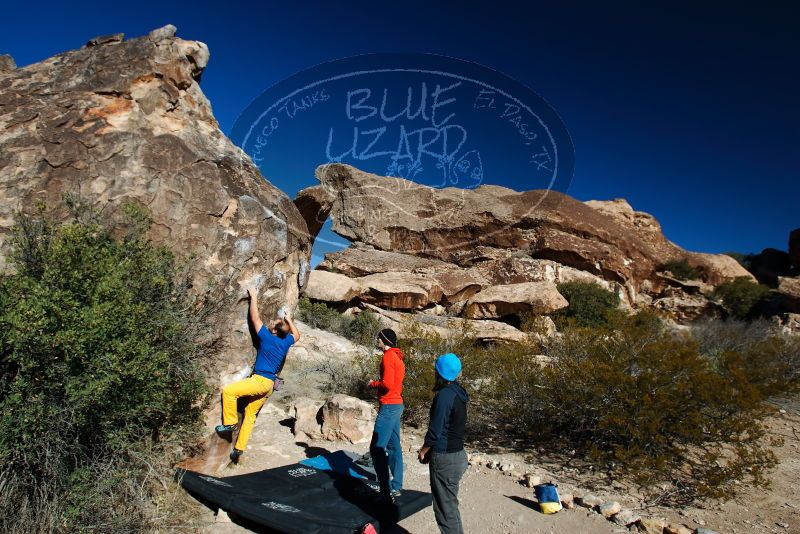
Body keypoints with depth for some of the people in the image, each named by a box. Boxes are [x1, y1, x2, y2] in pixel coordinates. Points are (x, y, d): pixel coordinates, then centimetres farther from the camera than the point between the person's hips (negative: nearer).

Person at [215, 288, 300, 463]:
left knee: (228, 391, -9)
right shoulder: (286, 342, 5)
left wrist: (254, 297, 6)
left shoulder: (267, 337, -12)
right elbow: (297, 335, 29)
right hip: (268, 384, 8)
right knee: (250, 414, 12)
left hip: (260, 380, -8)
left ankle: (229, 422, -3)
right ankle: (239, 448, 14)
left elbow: (254, 318, -3)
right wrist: (289, 320, 33)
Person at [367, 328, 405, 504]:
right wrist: (377, 384, 9)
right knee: (393, 447, 13)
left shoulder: (388, 356, -14)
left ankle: (387, 491, -5)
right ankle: (396, 487, 20)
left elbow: (387, 384, -22)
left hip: (389, 406, -10)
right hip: (397, 405, 10)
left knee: (377, 448, -6)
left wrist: (372, 384, -6)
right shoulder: (397, 356, 14)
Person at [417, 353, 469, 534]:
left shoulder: (444, 396, -22)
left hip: (445, 459, -9)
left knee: (445, 509, 4)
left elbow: (435, 431, -20)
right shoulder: (457, 392, 5)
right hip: (457, 454, 9)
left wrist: (423, 450, -3)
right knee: (450, 504, 22)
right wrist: (432, 450, 15)